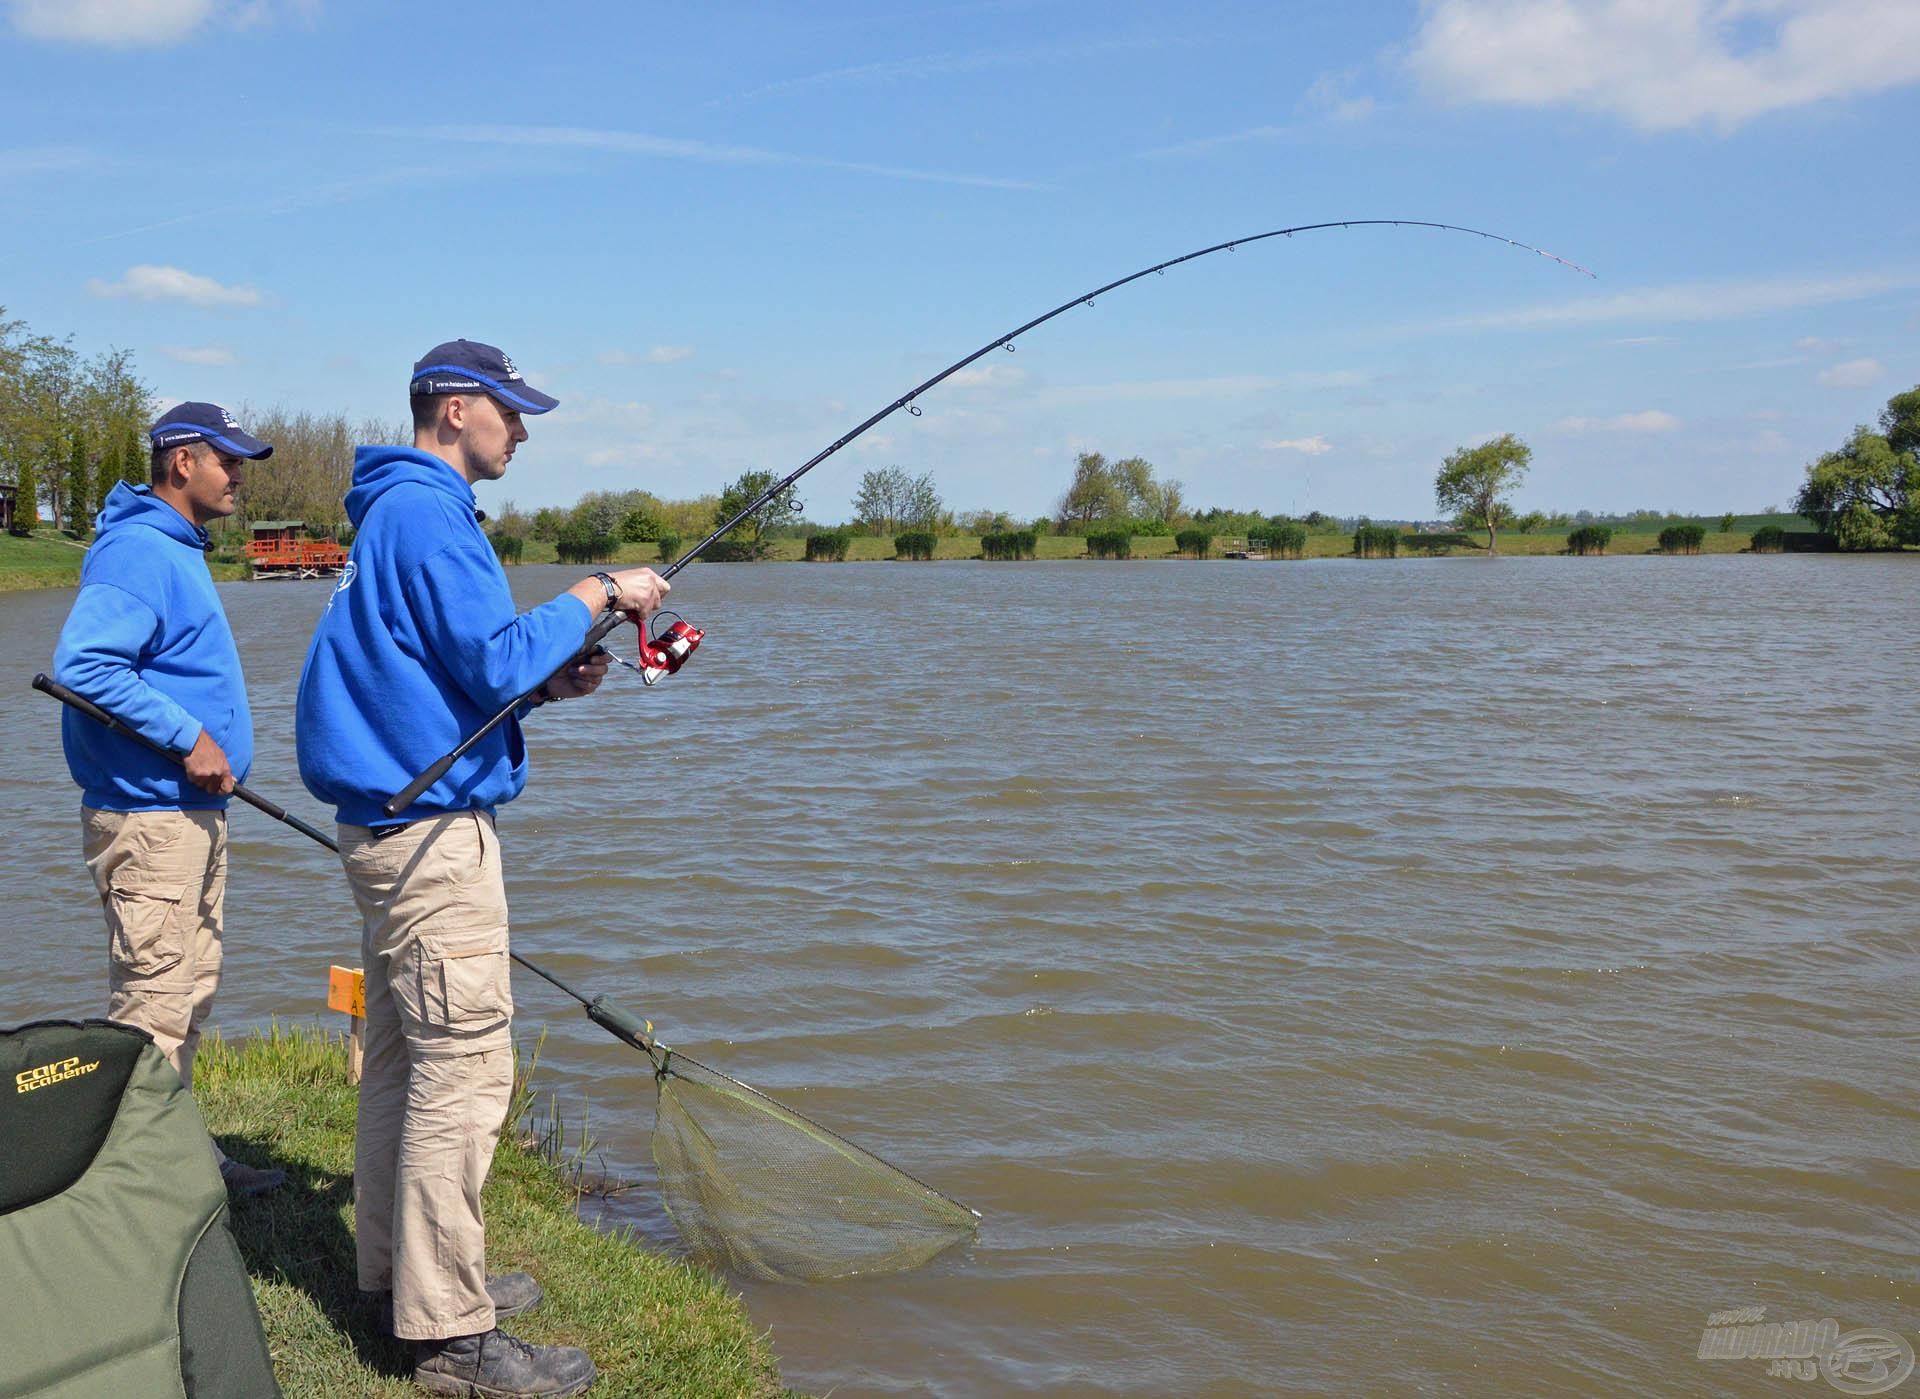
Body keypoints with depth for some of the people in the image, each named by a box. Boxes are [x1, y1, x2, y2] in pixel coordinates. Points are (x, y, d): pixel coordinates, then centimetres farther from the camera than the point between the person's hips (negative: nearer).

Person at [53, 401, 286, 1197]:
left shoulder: (177, 549, 16)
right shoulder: (136, 551, -16)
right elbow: (82, 662, -27)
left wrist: (213, 745, 17)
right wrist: (188, 737, -23)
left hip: (193, 811, 11)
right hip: (148, 814, -11)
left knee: (191, 996, 17)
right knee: (152, 1004, -5)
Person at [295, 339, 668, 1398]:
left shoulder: (403, 511, 19)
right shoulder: (426, 513, -14)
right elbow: (493, 662, -21)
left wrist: (550, 684, 9)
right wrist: (594, 595, -10)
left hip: (391, 823, 11)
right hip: (432, 829, -11)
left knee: (403, 1056, 17)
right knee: (462, 1066, -8)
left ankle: (399, 1271, 28)